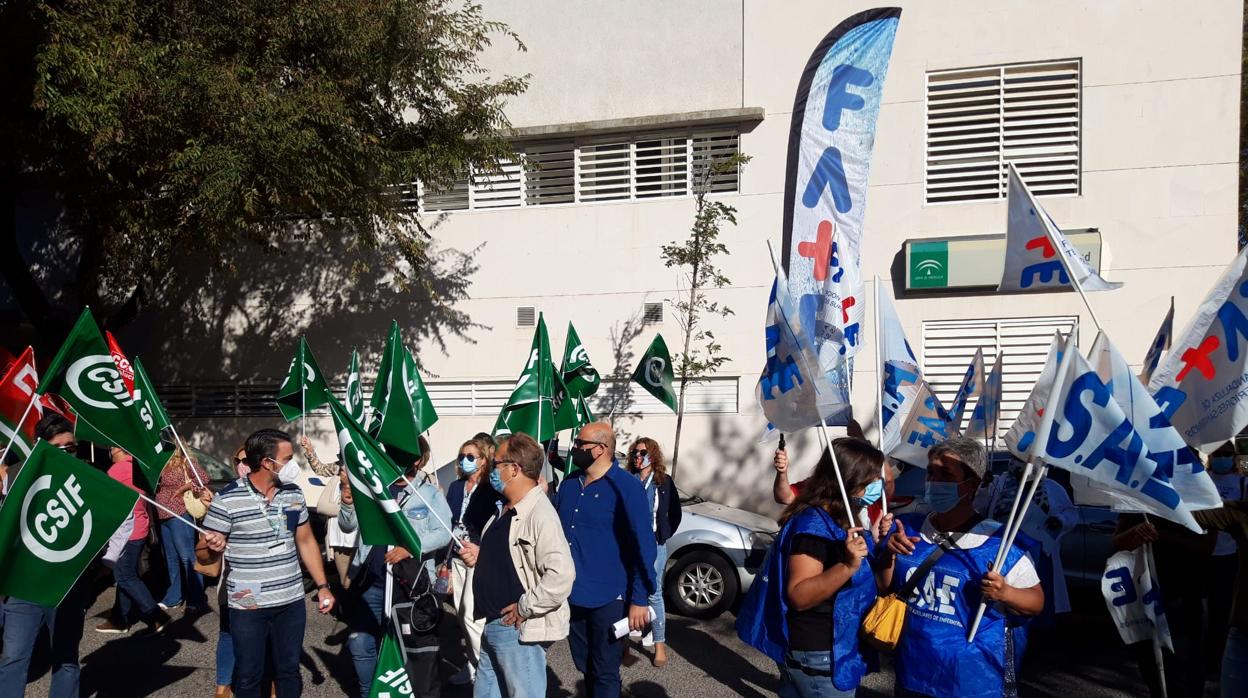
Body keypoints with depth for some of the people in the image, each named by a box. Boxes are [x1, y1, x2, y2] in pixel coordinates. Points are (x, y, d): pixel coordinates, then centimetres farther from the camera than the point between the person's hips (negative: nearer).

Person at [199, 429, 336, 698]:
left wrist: (322, 586, 8)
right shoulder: (227, 499, -12)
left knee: (289, 670, 14)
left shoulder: (294, 494, 3)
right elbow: (204, 557, -7)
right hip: (248, 606, -4)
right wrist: (213, 549, -31)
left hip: (292, 602, 4)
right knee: (249, 676, 8)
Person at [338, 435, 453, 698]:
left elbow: (443, 533, -9)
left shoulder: (430, 492, -3)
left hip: (411, 584, -3)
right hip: (370, 583, 3)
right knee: (361, 644, 12)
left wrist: (411, 547, -21)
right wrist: (348, 503, -13)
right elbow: (349, 526, 7)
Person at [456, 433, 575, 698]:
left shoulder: (540, 514, -21)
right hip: (493, 626, 10)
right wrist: (480, 556, 7)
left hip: (520, 630, -10)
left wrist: (525, 607, -22)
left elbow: (561, 574, -31)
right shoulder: (507, 511, 11)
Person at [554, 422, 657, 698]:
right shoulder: (569, 484, 7)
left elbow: (643, 546, -14)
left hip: (607, 599, -6)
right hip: (573, 595, 6)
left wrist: (640, 599, -16)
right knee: (585, 667, 18)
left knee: (604, 673, 4)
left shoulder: (626, 487, -13)